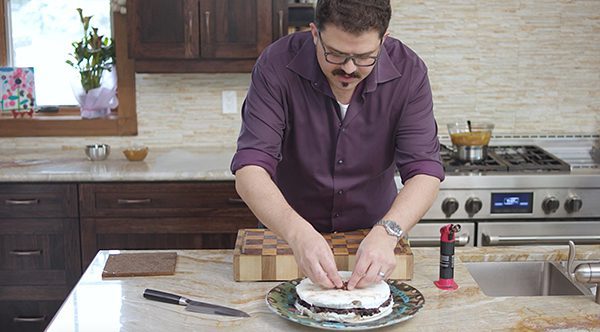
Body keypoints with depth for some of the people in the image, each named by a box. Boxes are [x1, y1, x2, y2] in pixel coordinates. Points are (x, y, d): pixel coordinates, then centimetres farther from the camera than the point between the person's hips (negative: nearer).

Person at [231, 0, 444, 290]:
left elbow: (424, 171, -21)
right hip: (288, 233, -1)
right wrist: (298, 233, -46)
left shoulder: (408, 72, -16)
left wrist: (386, 233, -40)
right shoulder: (276, 66, -21)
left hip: (371, 231, 2)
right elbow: (250, 170, -28)